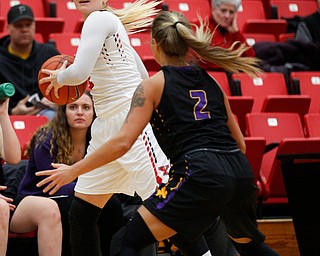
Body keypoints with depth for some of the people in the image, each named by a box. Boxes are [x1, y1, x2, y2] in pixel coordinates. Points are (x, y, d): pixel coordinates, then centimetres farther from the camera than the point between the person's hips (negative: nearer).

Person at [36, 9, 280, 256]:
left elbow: (122, 142, -4)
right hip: (240, 170, 6)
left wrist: (73, 171, 4)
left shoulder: (153, 85, 6)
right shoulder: (211, 81, 21)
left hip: (199, 176, -6)